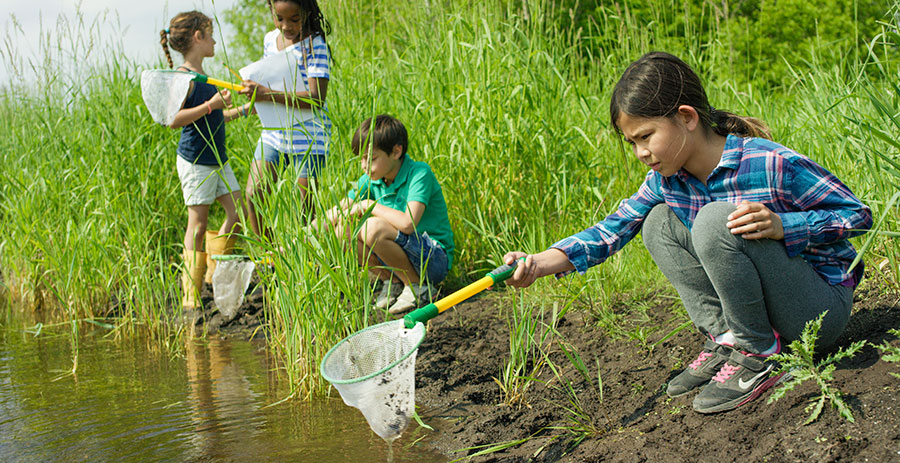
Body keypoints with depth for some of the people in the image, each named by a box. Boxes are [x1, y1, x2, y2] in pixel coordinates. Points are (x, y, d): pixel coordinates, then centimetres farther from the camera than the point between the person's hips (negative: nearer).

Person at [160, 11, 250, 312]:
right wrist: (211, 105, -24)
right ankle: (191, 294, 3)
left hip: (217, 160, 9)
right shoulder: (182, 77, -14)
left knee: (237, 211, 8)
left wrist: (243, 110, 27)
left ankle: (214, 275, 21)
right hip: (195, 162, -9)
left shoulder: (205, 77, 14)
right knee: (198, 224, -4)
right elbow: (174, 119, -24)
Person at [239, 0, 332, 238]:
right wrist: (254, 88, 1)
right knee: (253, 195, 1)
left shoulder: (315, 46, -15)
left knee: (304, 206, -2)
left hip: (307, 136, -6)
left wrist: (267, 94, -30)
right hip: (274, 133, 7)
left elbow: (316, 98, -24)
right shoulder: (270, 39, 7)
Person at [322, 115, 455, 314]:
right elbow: (335, 213, 4)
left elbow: (408, 223, -34)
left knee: (373, 228, -30)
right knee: (344, 229, -8)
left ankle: (418, 287, -11)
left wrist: (369, 206, -21)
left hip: (435, 259, -7)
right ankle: (392, 282, 3)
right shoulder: (371, 179, 1)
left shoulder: (420, 174, -19)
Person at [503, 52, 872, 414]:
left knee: (716, 219, -28)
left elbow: (858, 214, -14)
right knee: (659, 222, 0)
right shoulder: (665, 180, -4)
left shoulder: (772, 165, -23)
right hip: (751, 307, 7)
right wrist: (541, 263, -19)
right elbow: (615, 228, -4)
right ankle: (722, 341, -5)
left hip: (821, 308, -7)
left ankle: (756, 357, -16)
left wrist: (780, 225, -30)